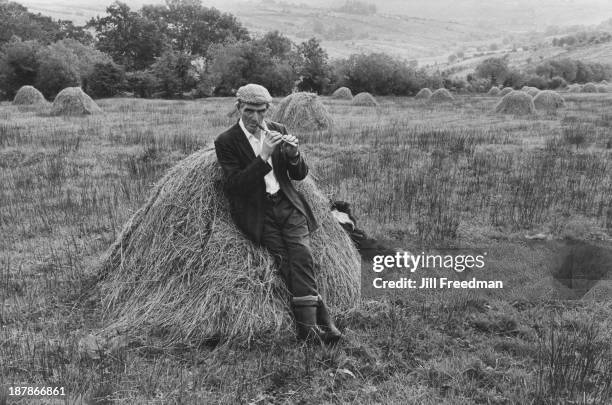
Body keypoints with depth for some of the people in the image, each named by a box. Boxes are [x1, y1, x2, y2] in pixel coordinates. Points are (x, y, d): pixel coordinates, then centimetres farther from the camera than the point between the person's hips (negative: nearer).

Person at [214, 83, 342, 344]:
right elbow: (234, 185, -12)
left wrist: (294, 155, -11)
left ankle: (307, 325, -14)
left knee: (302, 254, -17)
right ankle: (322, 319, -12)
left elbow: (299, 175, 11)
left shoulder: (278, 130, 10)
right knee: (286, 262, -17)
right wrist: (263, 157, -21)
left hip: (286, 203, 3)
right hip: (258, 212, -2)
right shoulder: (226, 142, -1)